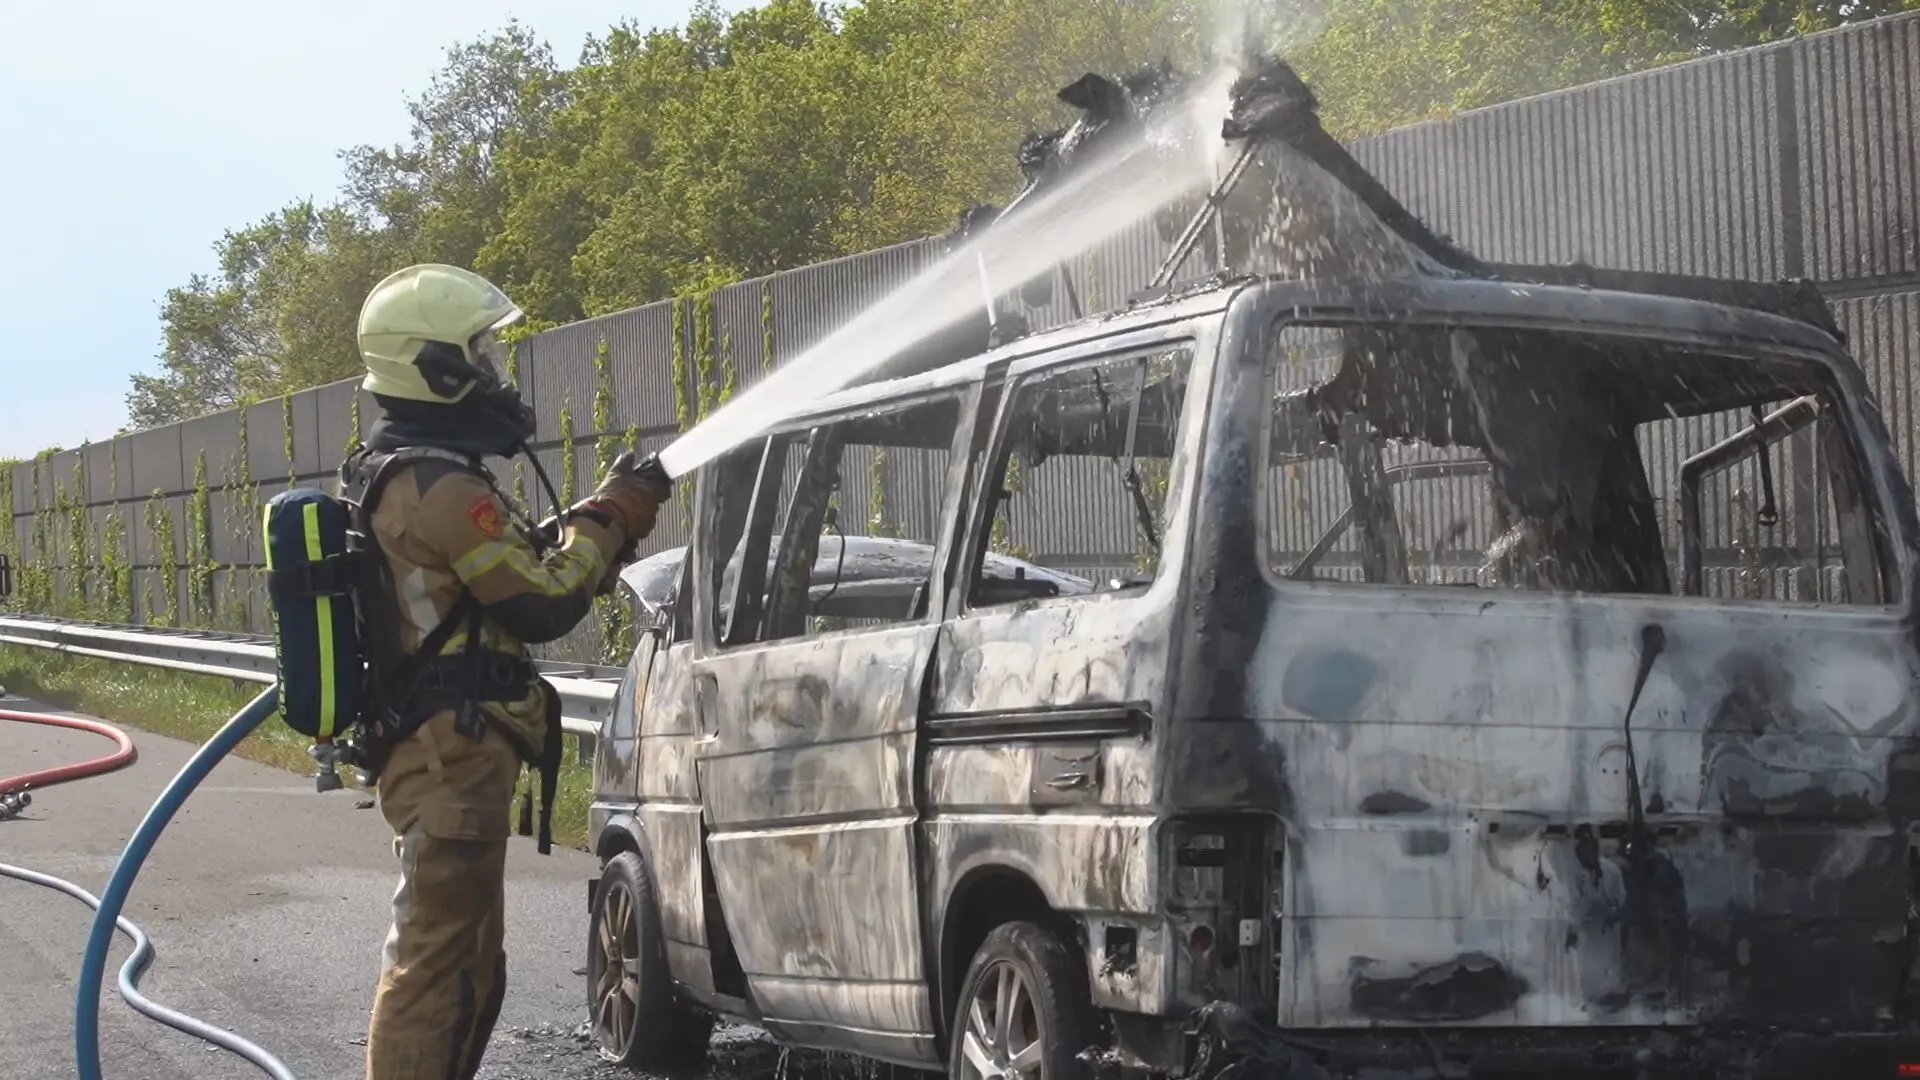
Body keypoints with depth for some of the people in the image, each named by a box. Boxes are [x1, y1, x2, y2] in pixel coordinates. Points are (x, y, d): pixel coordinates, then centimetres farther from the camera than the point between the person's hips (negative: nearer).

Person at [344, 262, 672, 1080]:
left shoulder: (397, 475, 17)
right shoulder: (442, 487, -17)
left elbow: (518, 578, 20)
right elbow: (542, 605, -16)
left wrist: (605, 520, 10)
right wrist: (608, 518, -3)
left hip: (431, 753, 11)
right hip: (452, 755, -11)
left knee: (462, 958, 18)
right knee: (441, 960, -10)